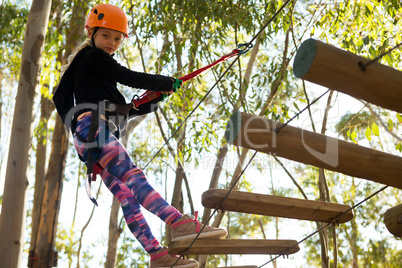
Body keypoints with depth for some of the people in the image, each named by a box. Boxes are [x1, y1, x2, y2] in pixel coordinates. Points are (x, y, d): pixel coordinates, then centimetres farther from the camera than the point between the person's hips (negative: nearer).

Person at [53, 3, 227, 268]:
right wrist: (168, 83, 8)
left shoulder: (90, 63, 33)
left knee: (125, 193, -5)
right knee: (132, 176, -28)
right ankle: (179, 222, -44)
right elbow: (130, 77, -2)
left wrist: (148, 103, 15)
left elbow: (119, 106, 29)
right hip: (92, 126, -9)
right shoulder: (94, 56, 5)